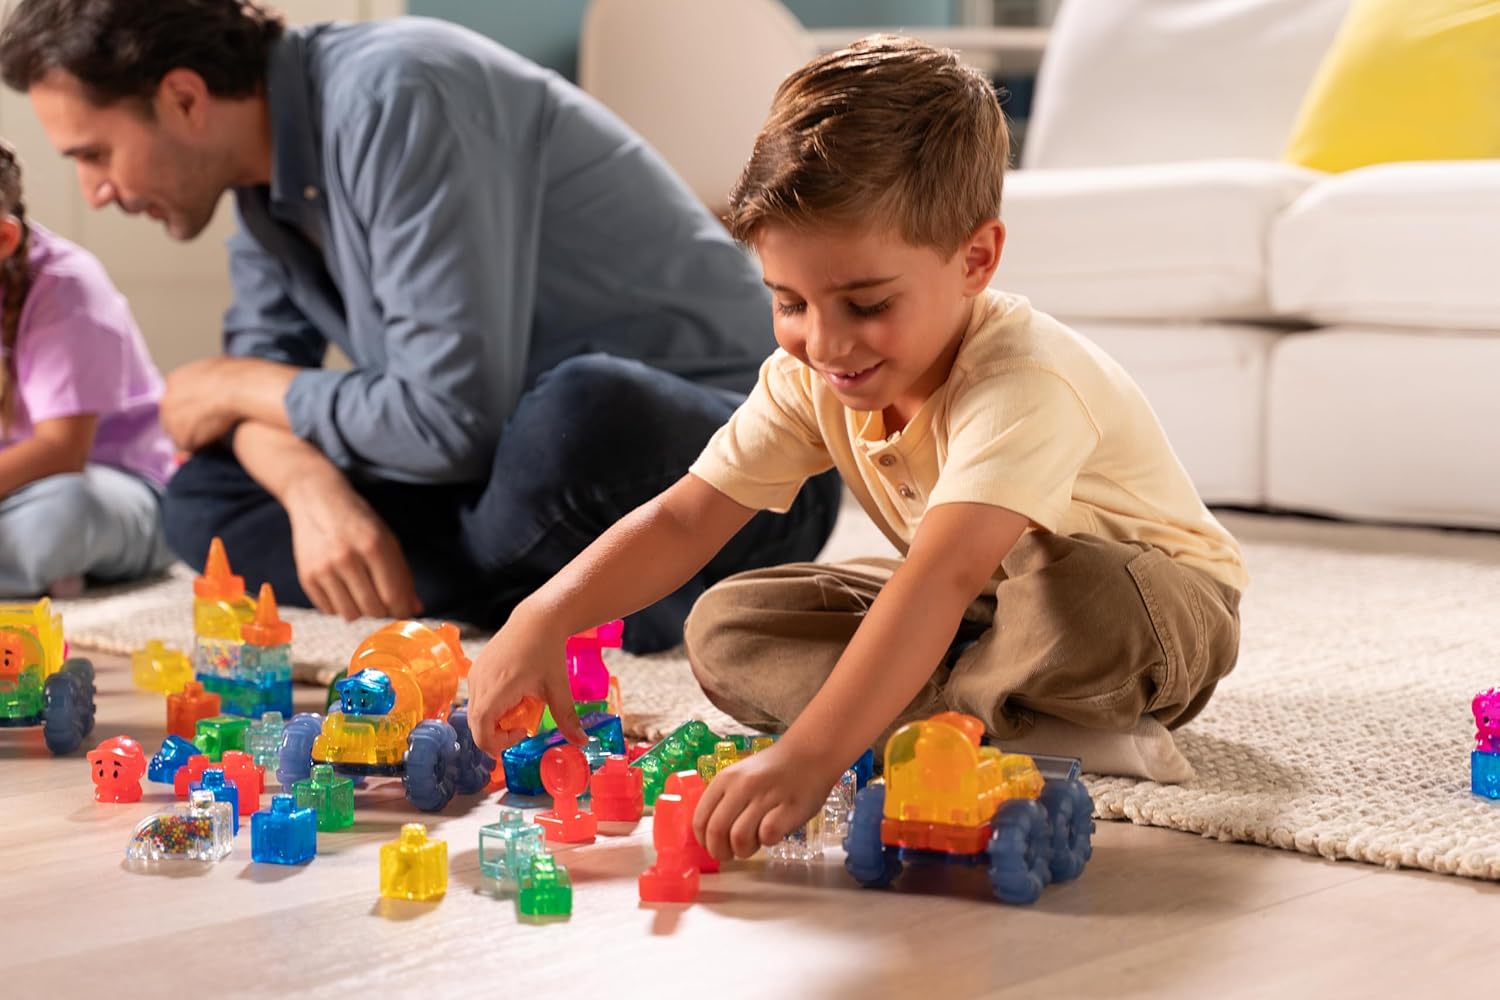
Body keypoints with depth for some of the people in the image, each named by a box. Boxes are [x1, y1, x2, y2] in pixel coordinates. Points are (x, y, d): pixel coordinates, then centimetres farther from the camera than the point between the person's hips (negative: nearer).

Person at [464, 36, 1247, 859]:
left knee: (1074, 594, -43)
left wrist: (809, 756, -63)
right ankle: (986, 714, -17)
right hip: (973, 610, 7)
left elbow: (943, 576, -52)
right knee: (723, 633, -10)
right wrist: (543, 621, -33)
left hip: (1159, 610, -6)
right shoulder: (811, 381, -15)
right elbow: (682, 519, -15)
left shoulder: (1024, 386, -38)